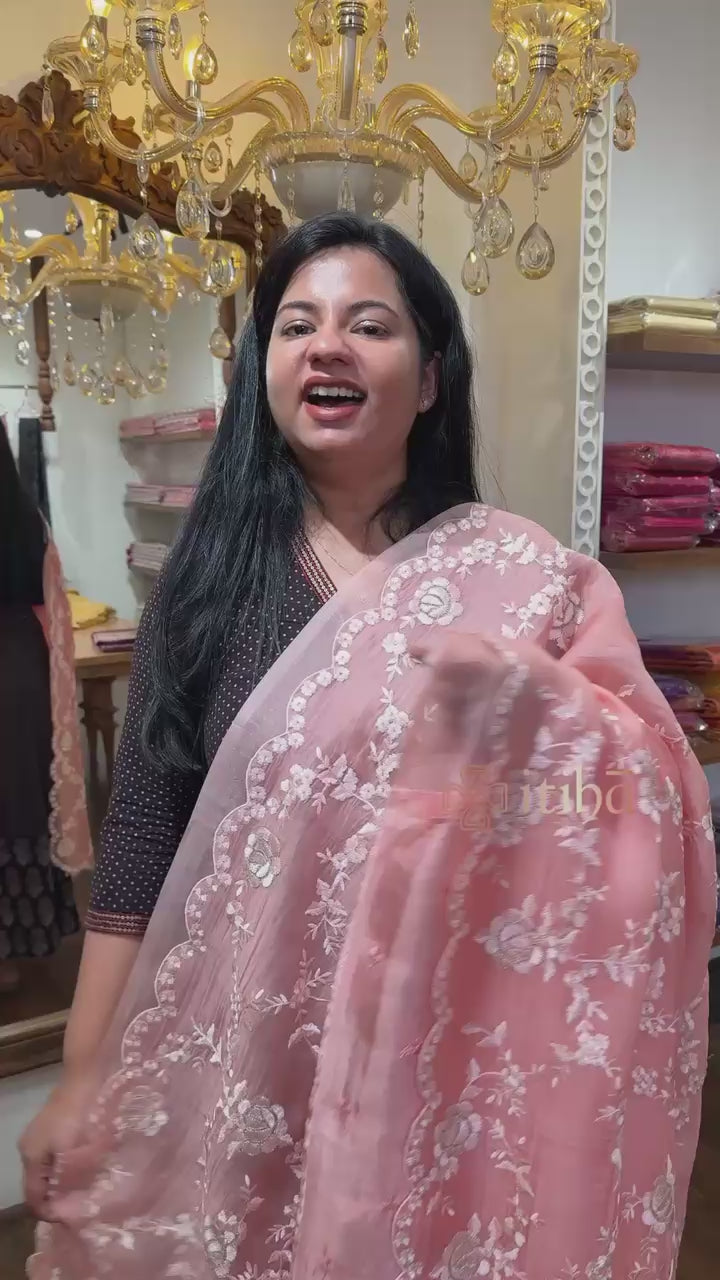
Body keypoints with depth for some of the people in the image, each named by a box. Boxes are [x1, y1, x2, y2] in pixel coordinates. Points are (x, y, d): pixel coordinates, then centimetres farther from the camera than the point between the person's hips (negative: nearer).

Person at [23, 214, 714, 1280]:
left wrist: (529, 700, -24)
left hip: (446, 1047, 0)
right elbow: (142, 832, -3)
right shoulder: (211, 576, -3)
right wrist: (84, 1072, -2)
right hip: (242, 1049, 1)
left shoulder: (518, 572, -5)